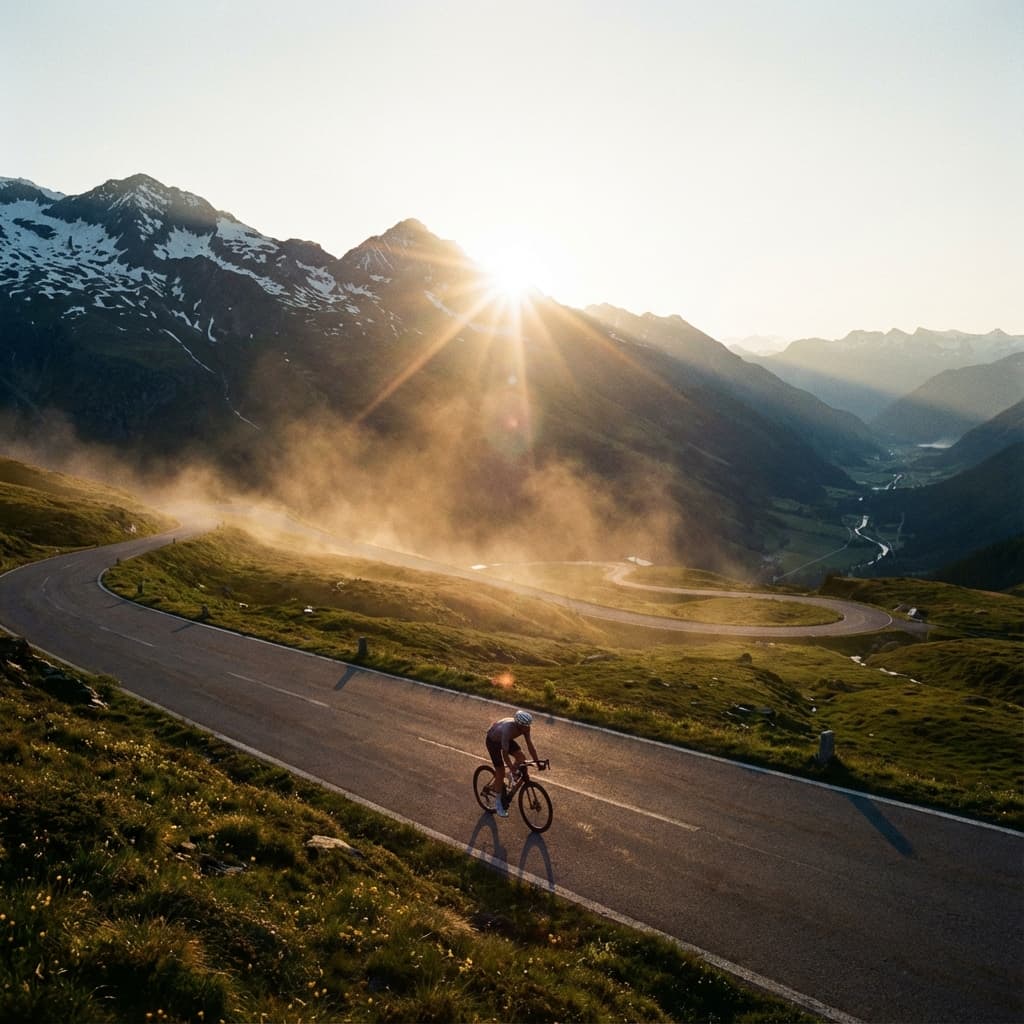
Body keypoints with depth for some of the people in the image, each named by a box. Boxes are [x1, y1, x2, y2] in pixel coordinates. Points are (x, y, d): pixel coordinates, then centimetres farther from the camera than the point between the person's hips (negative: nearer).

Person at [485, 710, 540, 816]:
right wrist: (513, 769, -42)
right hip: (493, 741, -7)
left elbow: (530, 744, -17)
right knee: (500, 772, -9)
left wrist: (537, 761, -22)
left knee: (522, 758, -9)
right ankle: (498, 802, 10)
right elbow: (505, 754, -38)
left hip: (506, 739, 7)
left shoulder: (524, 727, -24)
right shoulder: (508, 729, -42)